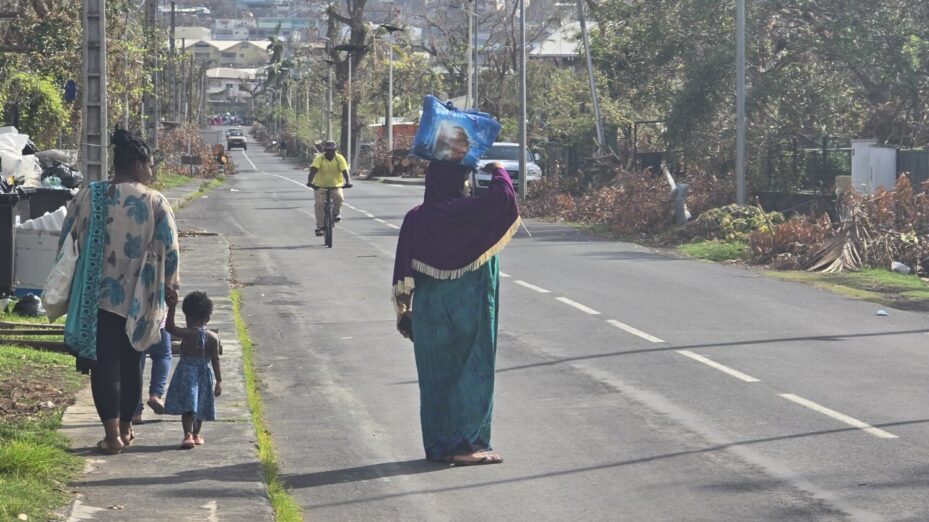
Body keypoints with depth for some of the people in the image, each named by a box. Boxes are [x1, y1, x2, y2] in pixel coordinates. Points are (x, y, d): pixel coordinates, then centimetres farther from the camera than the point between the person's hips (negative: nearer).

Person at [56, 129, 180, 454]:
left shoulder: (89, 196, -4)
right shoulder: (155, 203, -8)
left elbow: (68, 241, 3)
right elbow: (169, 251, -6)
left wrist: (69, 292, 14)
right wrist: (168, 287, 10)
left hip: (98, 296, 0)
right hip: (138, 298, 0)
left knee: (105, 364, 2)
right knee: (130, 364, 16)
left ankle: (112, 434, -5)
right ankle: (125, 428, 25)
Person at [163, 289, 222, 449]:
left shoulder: (187, 334, -12)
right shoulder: (213, 338, -4)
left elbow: (169, 327, -5)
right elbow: (215, 360, -3)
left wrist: (172, 307, -7)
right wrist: (219, 380, 2)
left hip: (186, 373, -3)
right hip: (204, 374, 3)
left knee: (187, 406, -5)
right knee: (199, 406, 17)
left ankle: (188, 435, -20)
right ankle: (196, 435, 29)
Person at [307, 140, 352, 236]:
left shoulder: (339, 158, -9)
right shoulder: (319, 159, -13)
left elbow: (345, 171, -19)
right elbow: (313, 170, -25)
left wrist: (348, 182, -36)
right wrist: (310, 181, -42)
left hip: (336, 185, 0)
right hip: (320, 186, 0)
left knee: (339, 197, -28)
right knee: (319, 203, -15)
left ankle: (336, 213, 1)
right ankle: (319, 227, -7)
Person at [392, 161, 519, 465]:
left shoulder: (415, 219, 1)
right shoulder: (466, 213, -14)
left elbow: (404, 271, 1)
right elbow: (503, 195, -20)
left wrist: (404, 311, 9)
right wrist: (498, 172, 2)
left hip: (429, 312, 5)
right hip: (469, 311, -5)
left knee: (436, 376, 12)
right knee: (472, 372, 3)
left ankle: (438, 446, 16)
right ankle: (466, 444, -1)